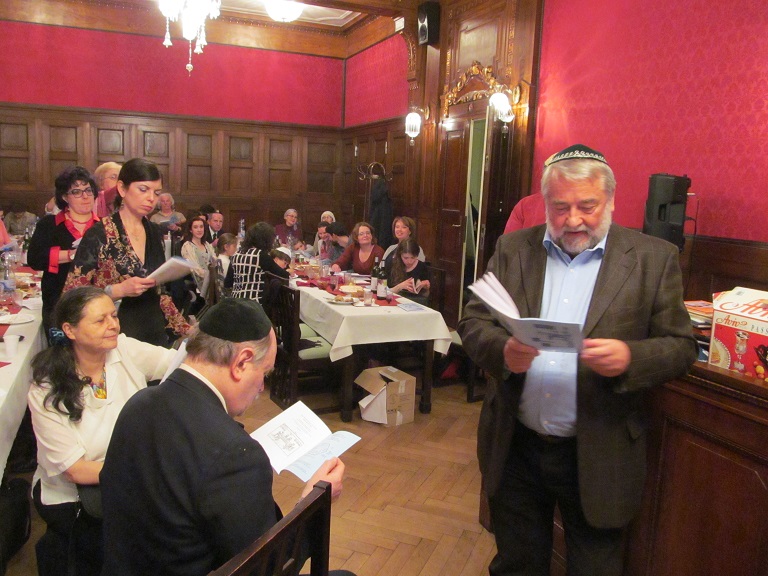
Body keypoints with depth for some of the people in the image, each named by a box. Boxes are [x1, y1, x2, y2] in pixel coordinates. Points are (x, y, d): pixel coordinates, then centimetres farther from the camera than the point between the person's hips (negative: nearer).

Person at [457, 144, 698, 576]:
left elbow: (681, 346, -3)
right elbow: (472, 322, 0)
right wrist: (502, 350, -21)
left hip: (599, 457, -2)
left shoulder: (654, 258, -4)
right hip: (516, 448, 2)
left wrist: (630, 357, -24)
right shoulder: (513, 249, 3)